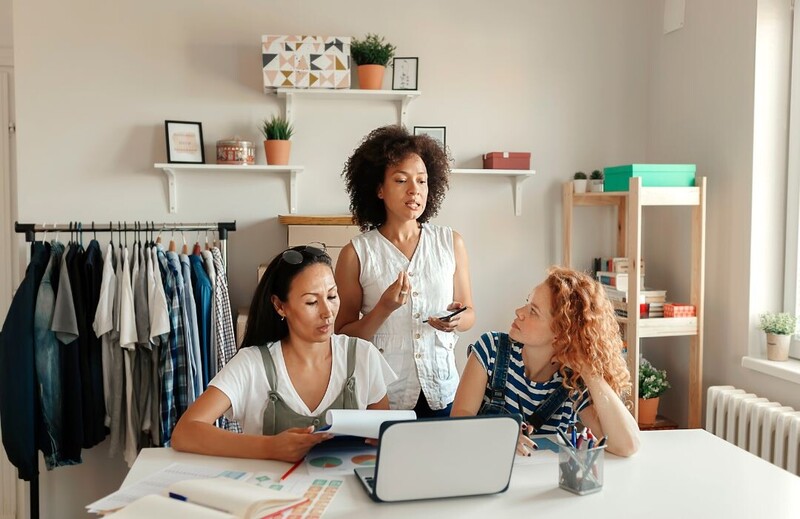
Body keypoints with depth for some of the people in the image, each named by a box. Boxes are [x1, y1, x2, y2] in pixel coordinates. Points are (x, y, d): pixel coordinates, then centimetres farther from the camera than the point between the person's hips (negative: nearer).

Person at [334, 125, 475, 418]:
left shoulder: (451, 243, 1)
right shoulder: (356, 254, -7)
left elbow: (469, 314, 9)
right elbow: (343, 336, -4)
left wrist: (456, 320, -13)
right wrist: (384, 308, -20)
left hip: (441, 392, 2)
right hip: (383, 396, -2)